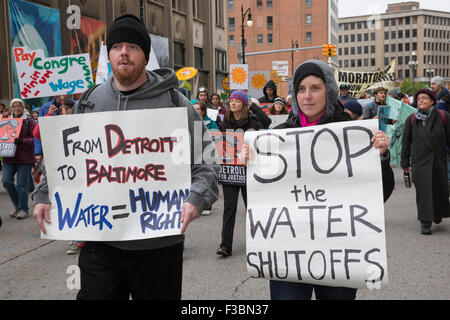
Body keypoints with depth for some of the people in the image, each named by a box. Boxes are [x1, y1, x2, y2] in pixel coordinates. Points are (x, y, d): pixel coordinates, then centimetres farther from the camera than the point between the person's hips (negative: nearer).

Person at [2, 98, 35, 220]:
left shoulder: (29, 122, 2)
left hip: (25, 158, -4)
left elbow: (34, 139, -5)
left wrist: (22, 141, -22)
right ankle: (17, 205, 15)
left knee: (22, 184, -3)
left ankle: (23, 210, 9)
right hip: (9, 157, 4)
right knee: (6, 181, -5)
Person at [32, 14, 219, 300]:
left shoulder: (174, 103, -3)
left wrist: (196, 199, -22)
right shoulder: (89, 102, 7)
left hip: (158, 243, -2)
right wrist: (44, 196, 7)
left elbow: (205, 161, -5)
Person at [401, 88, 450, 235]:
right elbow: (406, 142, 7)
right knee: (423, 190, -5)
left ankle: (438, 213, 38)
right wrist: (405, 163, 5)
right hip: (420, 160, -1)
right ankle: (425, 222, 1)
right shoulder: (411, 120, 3)